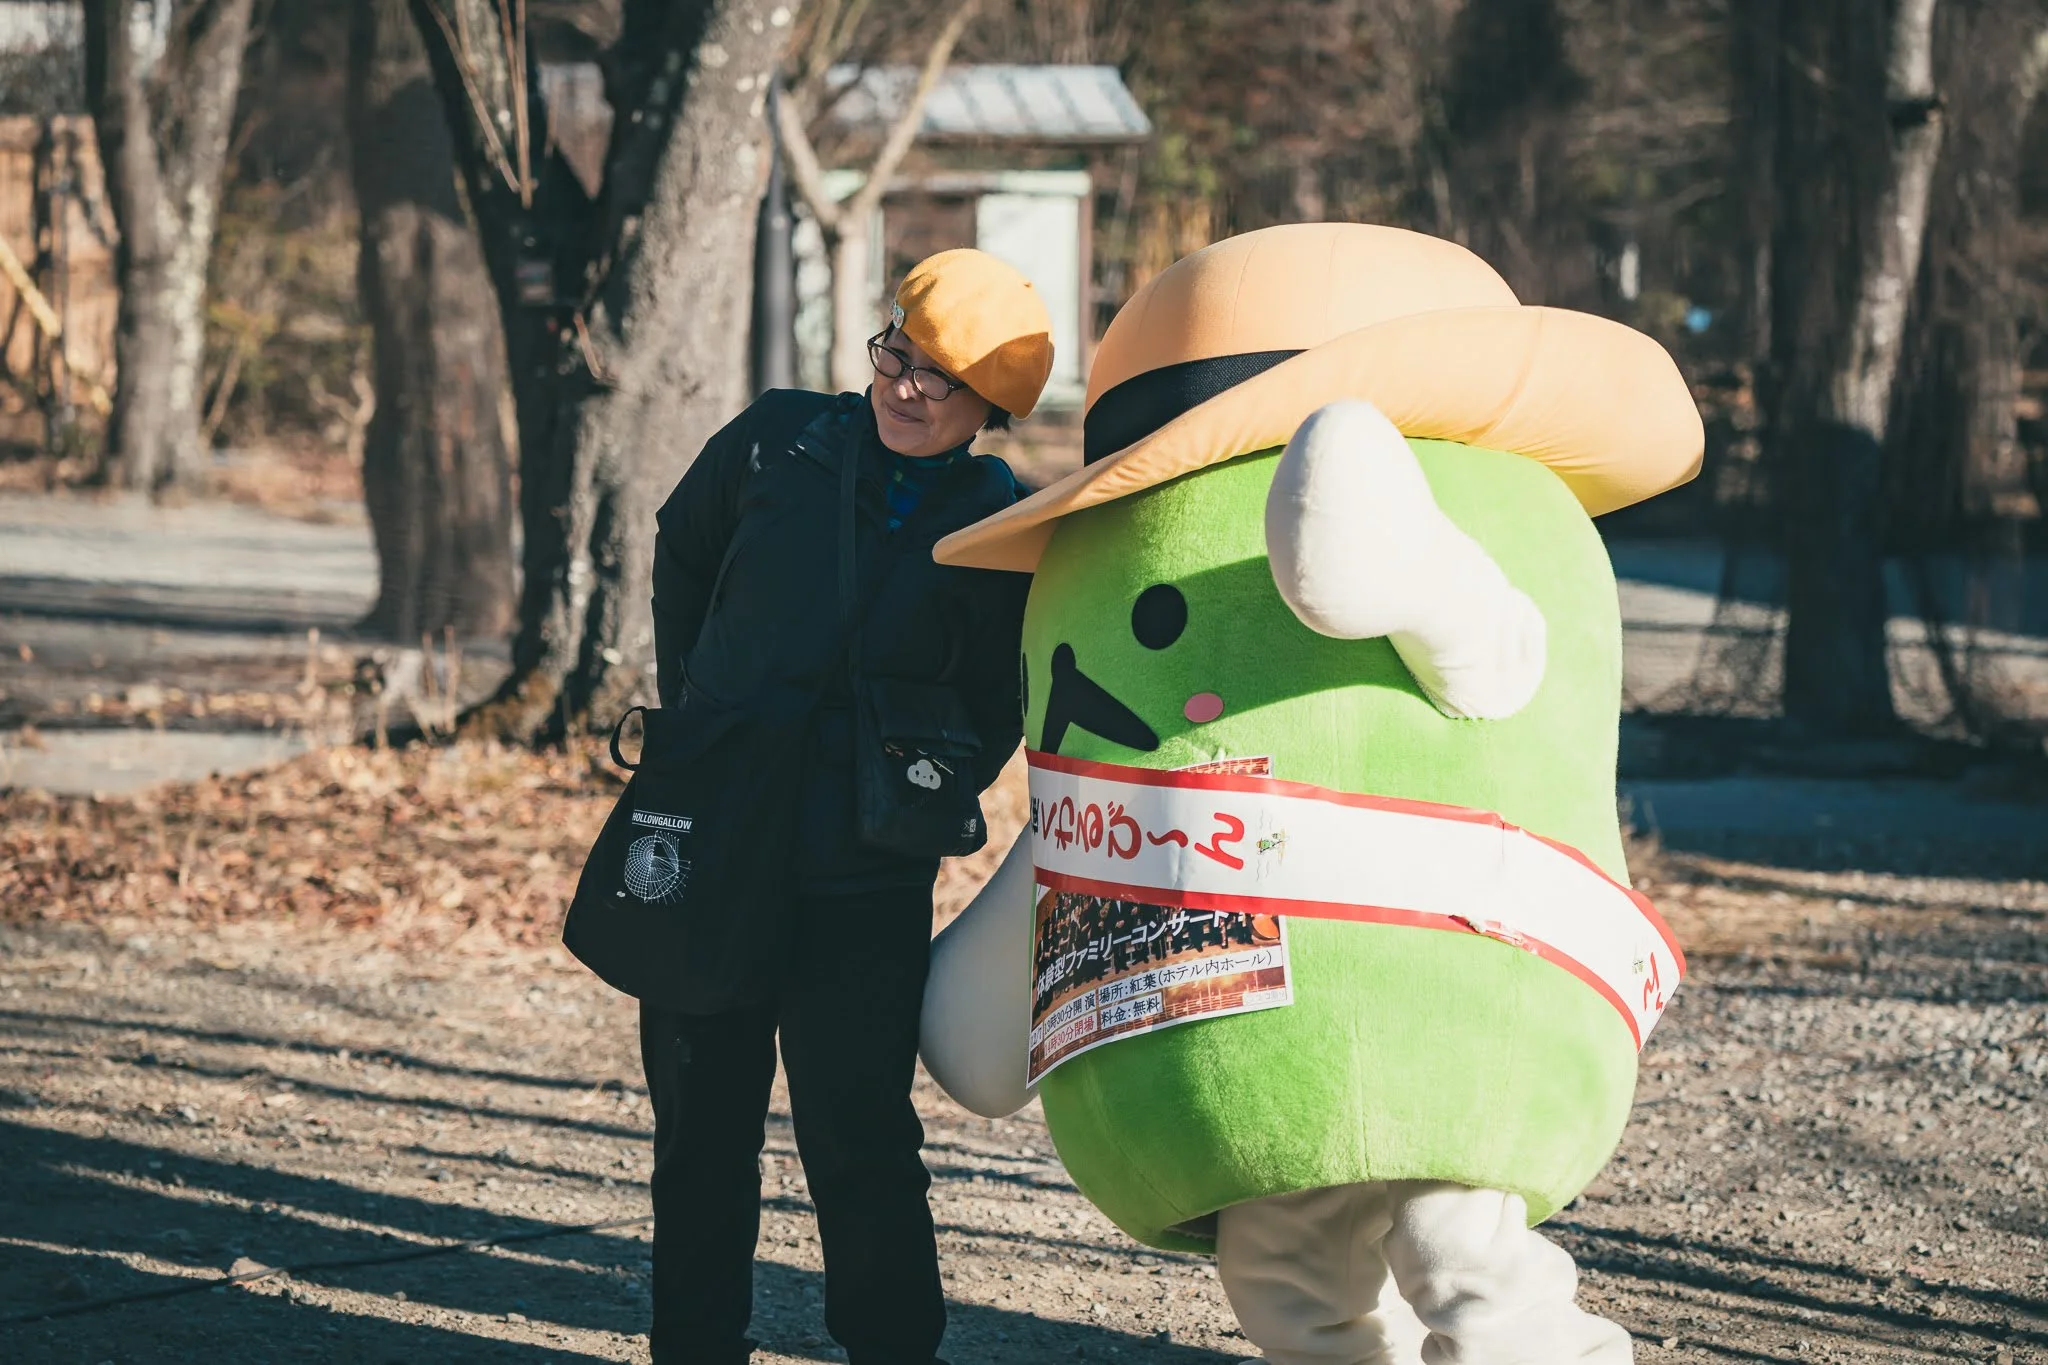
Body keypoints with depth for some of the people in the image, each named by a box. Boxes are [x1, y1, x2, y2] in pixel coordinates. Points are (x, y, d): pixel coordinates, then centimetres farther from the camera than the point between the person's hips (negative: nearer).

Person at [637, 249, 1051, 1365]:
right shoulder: (778, 443, 0)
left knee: (858, 1136, -4)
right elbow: (681, 555, 19)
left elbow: (993, 714, 3)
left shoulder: (999, 529, -7)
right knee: (700, 1125, 12)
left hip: (862, 891, -3)